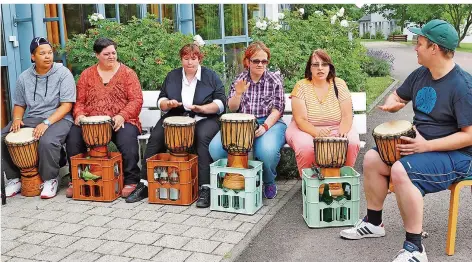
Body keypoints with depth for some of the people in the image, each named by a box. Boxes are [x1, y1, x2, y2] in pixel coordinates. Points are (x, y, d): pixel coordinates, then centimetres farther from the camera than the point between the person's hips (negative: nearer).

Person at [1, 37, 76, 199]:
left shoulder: (63, 73, -7)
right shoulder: (24, 77, 7)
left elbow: (66, 105, -13)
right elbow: (19, 104, 17)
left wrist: (47, 123, -24)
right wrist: (17, 119, -6)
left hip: (58, 119, -5)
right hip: (31, 119, 5)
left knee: (47, 141, -36)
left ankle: (50, 179, -11)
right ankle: (15, 177, 5)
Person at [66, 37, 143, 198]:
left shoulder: (127, 73, 6)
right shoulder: (87, 74, 15)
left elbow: (136, 100, -3)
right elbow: (80, 101, 14)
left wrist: (122, 115, -19)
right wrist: (80, 114, -9)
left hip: (121, 122, -3)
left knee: (127, 137, -34)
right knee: (73, 136, -23)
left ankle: (131, 180, -19)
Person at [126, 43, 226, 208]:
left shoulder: (211, 76, 4)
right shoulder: (172, 76, 13)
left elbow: (221, 103, -4)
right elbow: (161, 102, 11)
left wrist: (202, 108, -22)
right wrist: (168, 104, -13)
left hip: (204, 119, -3)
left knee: (202, 137, -36)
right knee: (155, 137, -23)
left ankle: (205, 188, -35)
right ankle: (144, 184, -18)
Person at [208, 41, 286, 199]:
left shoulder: (275, 79, 4)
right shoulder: (240, 79, 10)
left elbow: (277, 110, -2)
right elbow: (232, 108, 6)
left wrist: (265, 126, -20)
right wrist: (238, 93, -15)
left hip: (269, 123, -2)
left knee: (267, 150, -37)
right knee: (216, 147, -25)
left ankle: (269, 182, -3)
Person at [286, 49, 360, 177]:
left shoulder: (339, 84, -2)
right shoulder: (301, 86, -7)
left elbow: (347, 116, -6)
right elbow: (300, 120, -14)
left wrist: (342, 132, -27)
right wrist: (317, 133, -33)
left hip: (335, 129, 2)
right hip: (307, 130, -2)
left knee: (353, 142, -27)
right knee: (306, 146, -34)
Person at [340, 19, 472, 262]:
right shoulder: (420, 74, 4)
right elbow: (397, 96, 19)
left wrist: (426, 146, -27)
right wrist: (391, 103, -6)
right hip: (420, 145, 9)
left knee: (401, 171, -31)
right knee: (372, 158, -3)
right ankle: (373, 223, 14)